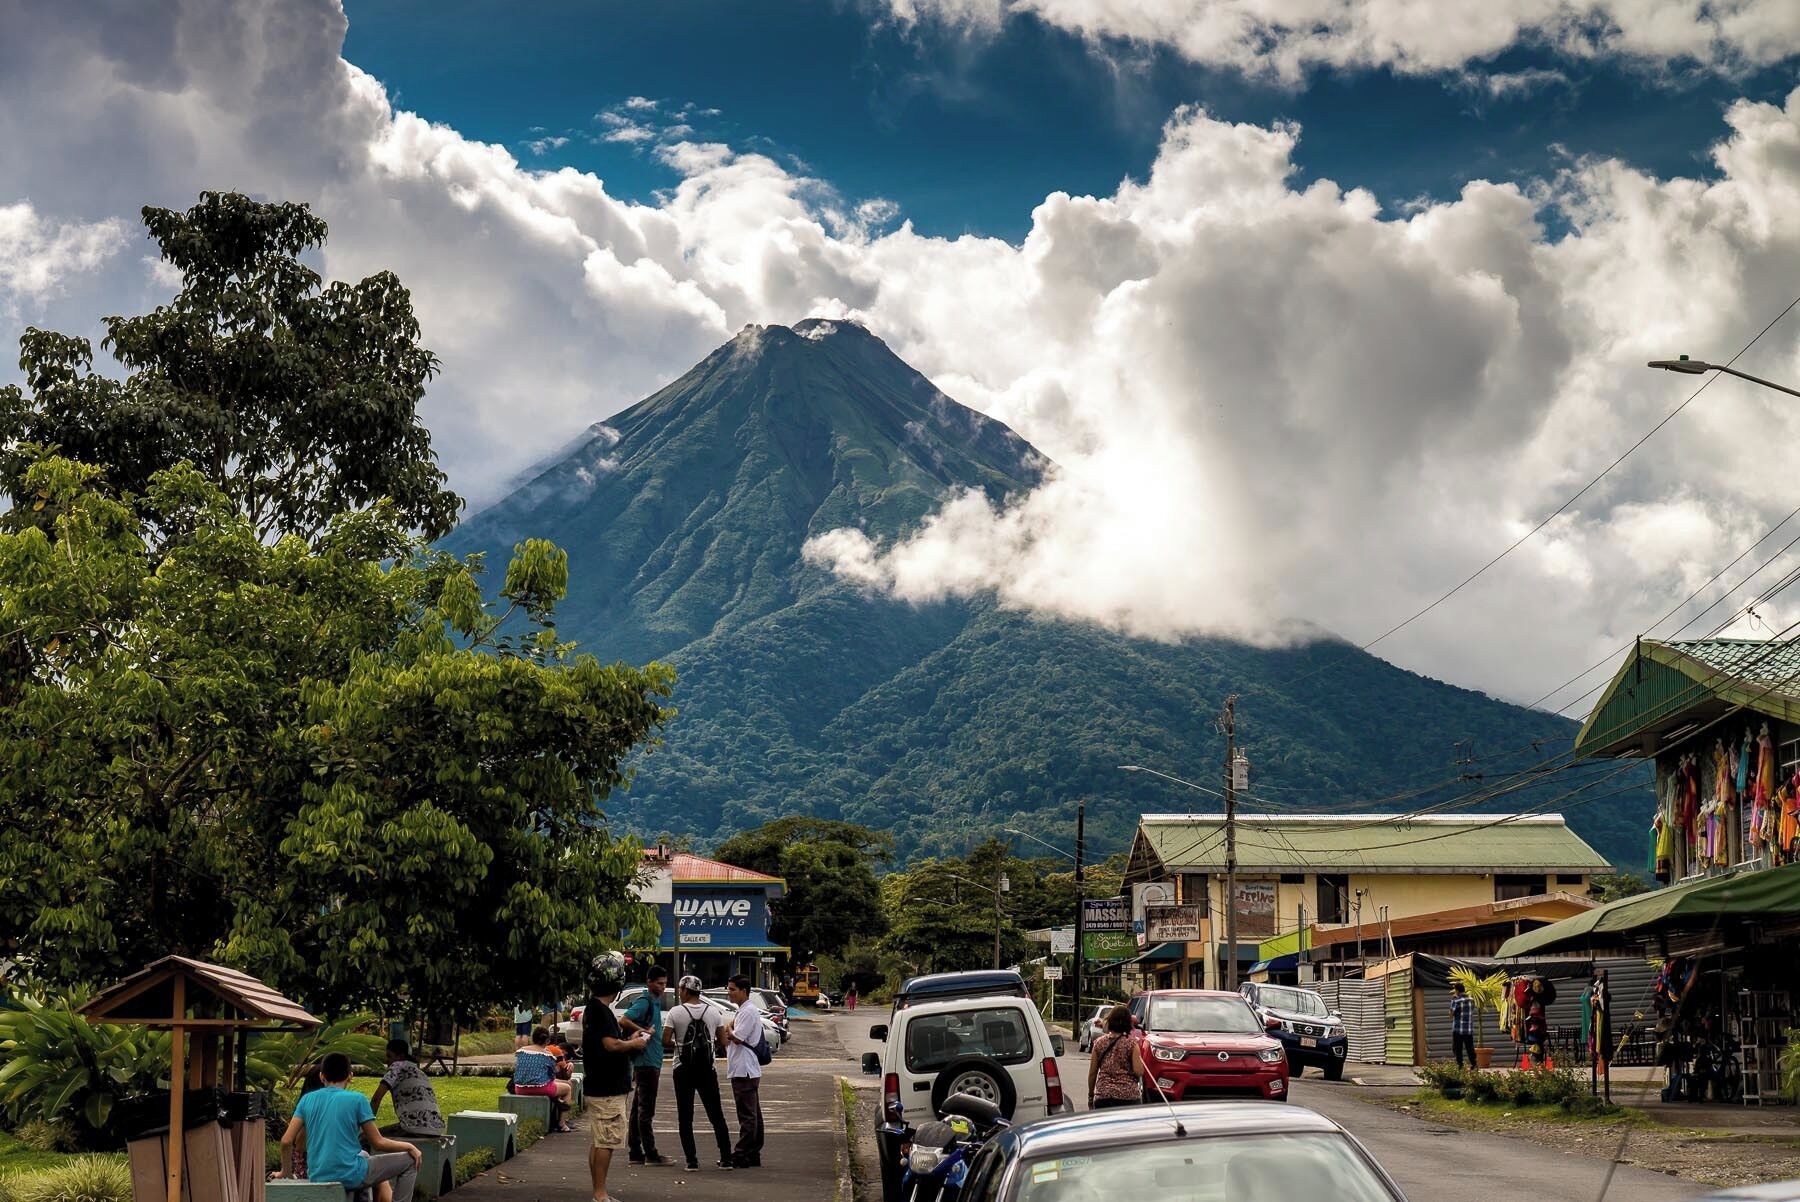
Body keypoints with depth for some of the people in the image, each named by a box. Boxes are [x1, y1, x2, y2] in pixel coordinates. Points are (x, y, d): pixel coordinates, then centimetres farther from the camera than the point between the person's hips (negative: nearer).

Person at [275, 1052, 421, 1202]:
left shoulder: (307, 1099, 6)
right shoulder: (357, 1099, -7)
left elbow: (286, 1141, 2)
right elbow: (378, 1143, -5)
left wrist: (286, 1171, 17)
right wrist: (409, 1147, 10)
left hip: (317, 1177, 6)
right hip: (350, 1176, -6)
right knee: (409, 1161, 11)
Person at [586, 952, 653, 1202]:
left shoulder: (595, 1008, 15)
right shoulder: (600, 1010, -18)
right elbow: (611, 1044, -25)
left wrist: (629, 1041, 12)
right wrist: (633, 1044, -8)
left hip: (600, 1086, 11)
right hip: (608, 1089, -11)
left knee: (599, 1142, 14)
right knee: (607, 1142, -7)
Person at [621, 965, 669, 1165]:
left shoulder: (656, 1001, 17)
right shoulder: (644, 1001, -13)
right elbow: (623, 1020, -24)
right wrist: (644, 1031, -23)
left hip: (651, 1061, 10)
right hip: (646, 1061, -10)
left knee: (639, 1108, 11)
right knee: (646, 1110, -7)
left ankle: (636, 1153, 15)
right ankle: (650, 1154, -6)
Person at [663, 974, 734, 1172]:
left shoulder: (676, 1012, -9)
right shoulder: (713, 1011, 0)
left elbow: (665, 1041, -11)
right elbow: (722, 1042, 3)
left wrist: (677, 1046, 8)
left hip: (683, 1069, -2)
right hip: (708, 1069, 2)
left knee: (685, 1117, 5)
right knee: (716, 1115, 10)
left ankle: (692, 1161, 0)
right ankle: (726, 1158, 10)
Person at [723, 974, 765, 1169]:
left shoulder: (749, 1012, -14)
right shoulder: (744, 1011, 18)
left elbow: (737, 1038, -18)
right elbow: (736, 1038, 21)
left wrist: (728, 1030, -1)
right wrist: (730, 1034, 1)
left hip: (744, 1071, -11)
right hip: (744, 1070, 11)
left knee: (747, 1115, -7)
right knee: (752, 1114, 12)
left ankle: (741, 1155, -7)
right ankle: (753, 1154, 16)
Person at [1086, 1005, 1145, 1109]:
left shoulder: (1099, 1043, 5)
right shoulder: (1131, 1043, -4)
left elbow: (1092, 1073, 7)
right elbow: (1139, 1071, -9)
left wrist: (1090, 1096, 18)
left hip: (1102, 1096, 2)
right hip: (1128, 1096, -2)